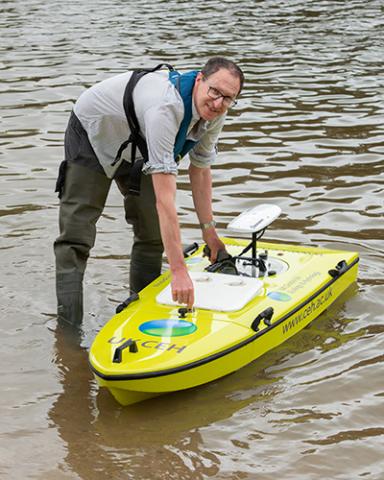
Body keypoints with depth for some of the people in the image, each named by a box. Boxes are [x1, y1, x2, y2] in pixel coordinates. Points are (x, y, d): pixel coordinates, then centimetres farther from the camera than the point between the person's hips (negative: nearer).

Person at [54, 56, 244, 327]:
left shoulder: (215, 115, -20)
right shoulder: (166, 107, -45)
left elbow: (200, 169, -1)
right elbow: (165, 198, -47)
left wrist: (209, 230, 0)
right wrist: (179, 271, -48)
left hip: (137, 147, 7)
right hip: (92, 135, -7)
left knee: (153, 235, 5)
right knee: (76, 238, -12)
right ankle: (68, 329, -11)